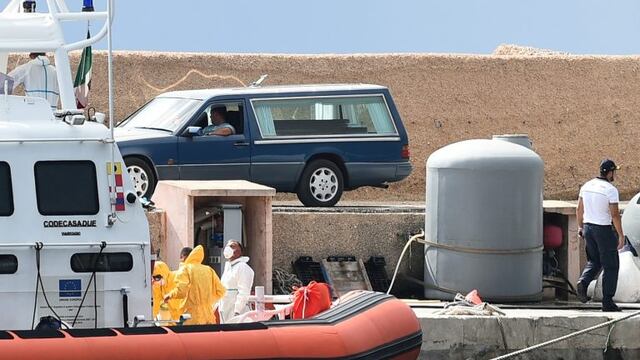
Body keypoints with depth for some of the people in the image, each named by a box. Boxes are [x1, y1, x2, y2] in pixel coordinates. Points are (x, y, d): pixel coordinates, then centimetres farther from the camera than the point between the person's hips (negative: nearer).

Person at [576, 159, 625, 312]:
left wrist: (580, 227, 23)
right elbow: (615, 215, -18)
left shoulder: (586, 186, 4)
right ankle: (607, 302, 2)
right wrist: (621, 235, -12)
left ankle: (583, 283, -8)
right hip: (604, 230, -6)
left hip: (588, 227, 6)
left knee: (594, 262, 20)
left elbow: (579, 210, 11)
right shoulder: (611, 190, -15)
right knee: (611, 266, 4)